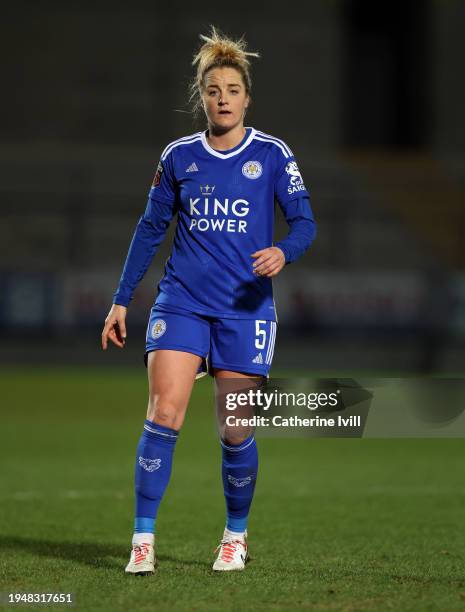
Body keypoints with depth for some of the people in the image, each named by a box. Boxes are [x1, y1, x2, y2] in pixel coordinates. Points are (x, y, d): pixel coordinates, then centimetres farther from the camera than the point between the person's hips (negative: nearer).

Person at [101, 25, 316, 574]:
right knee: (163, 413, -14)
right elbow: (151, 228, 12)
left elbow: (304, 222, -1)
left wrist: (284, 252, -24)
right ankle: (143, 539, -10)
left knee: (235, 432, 1)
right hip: (181, 302, 1)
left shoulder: (271, 154, 1)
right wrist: (121, 300, 9)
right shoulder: (178, 157, 6)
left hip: (246, 308, -1)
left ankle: (236, 535, 23)